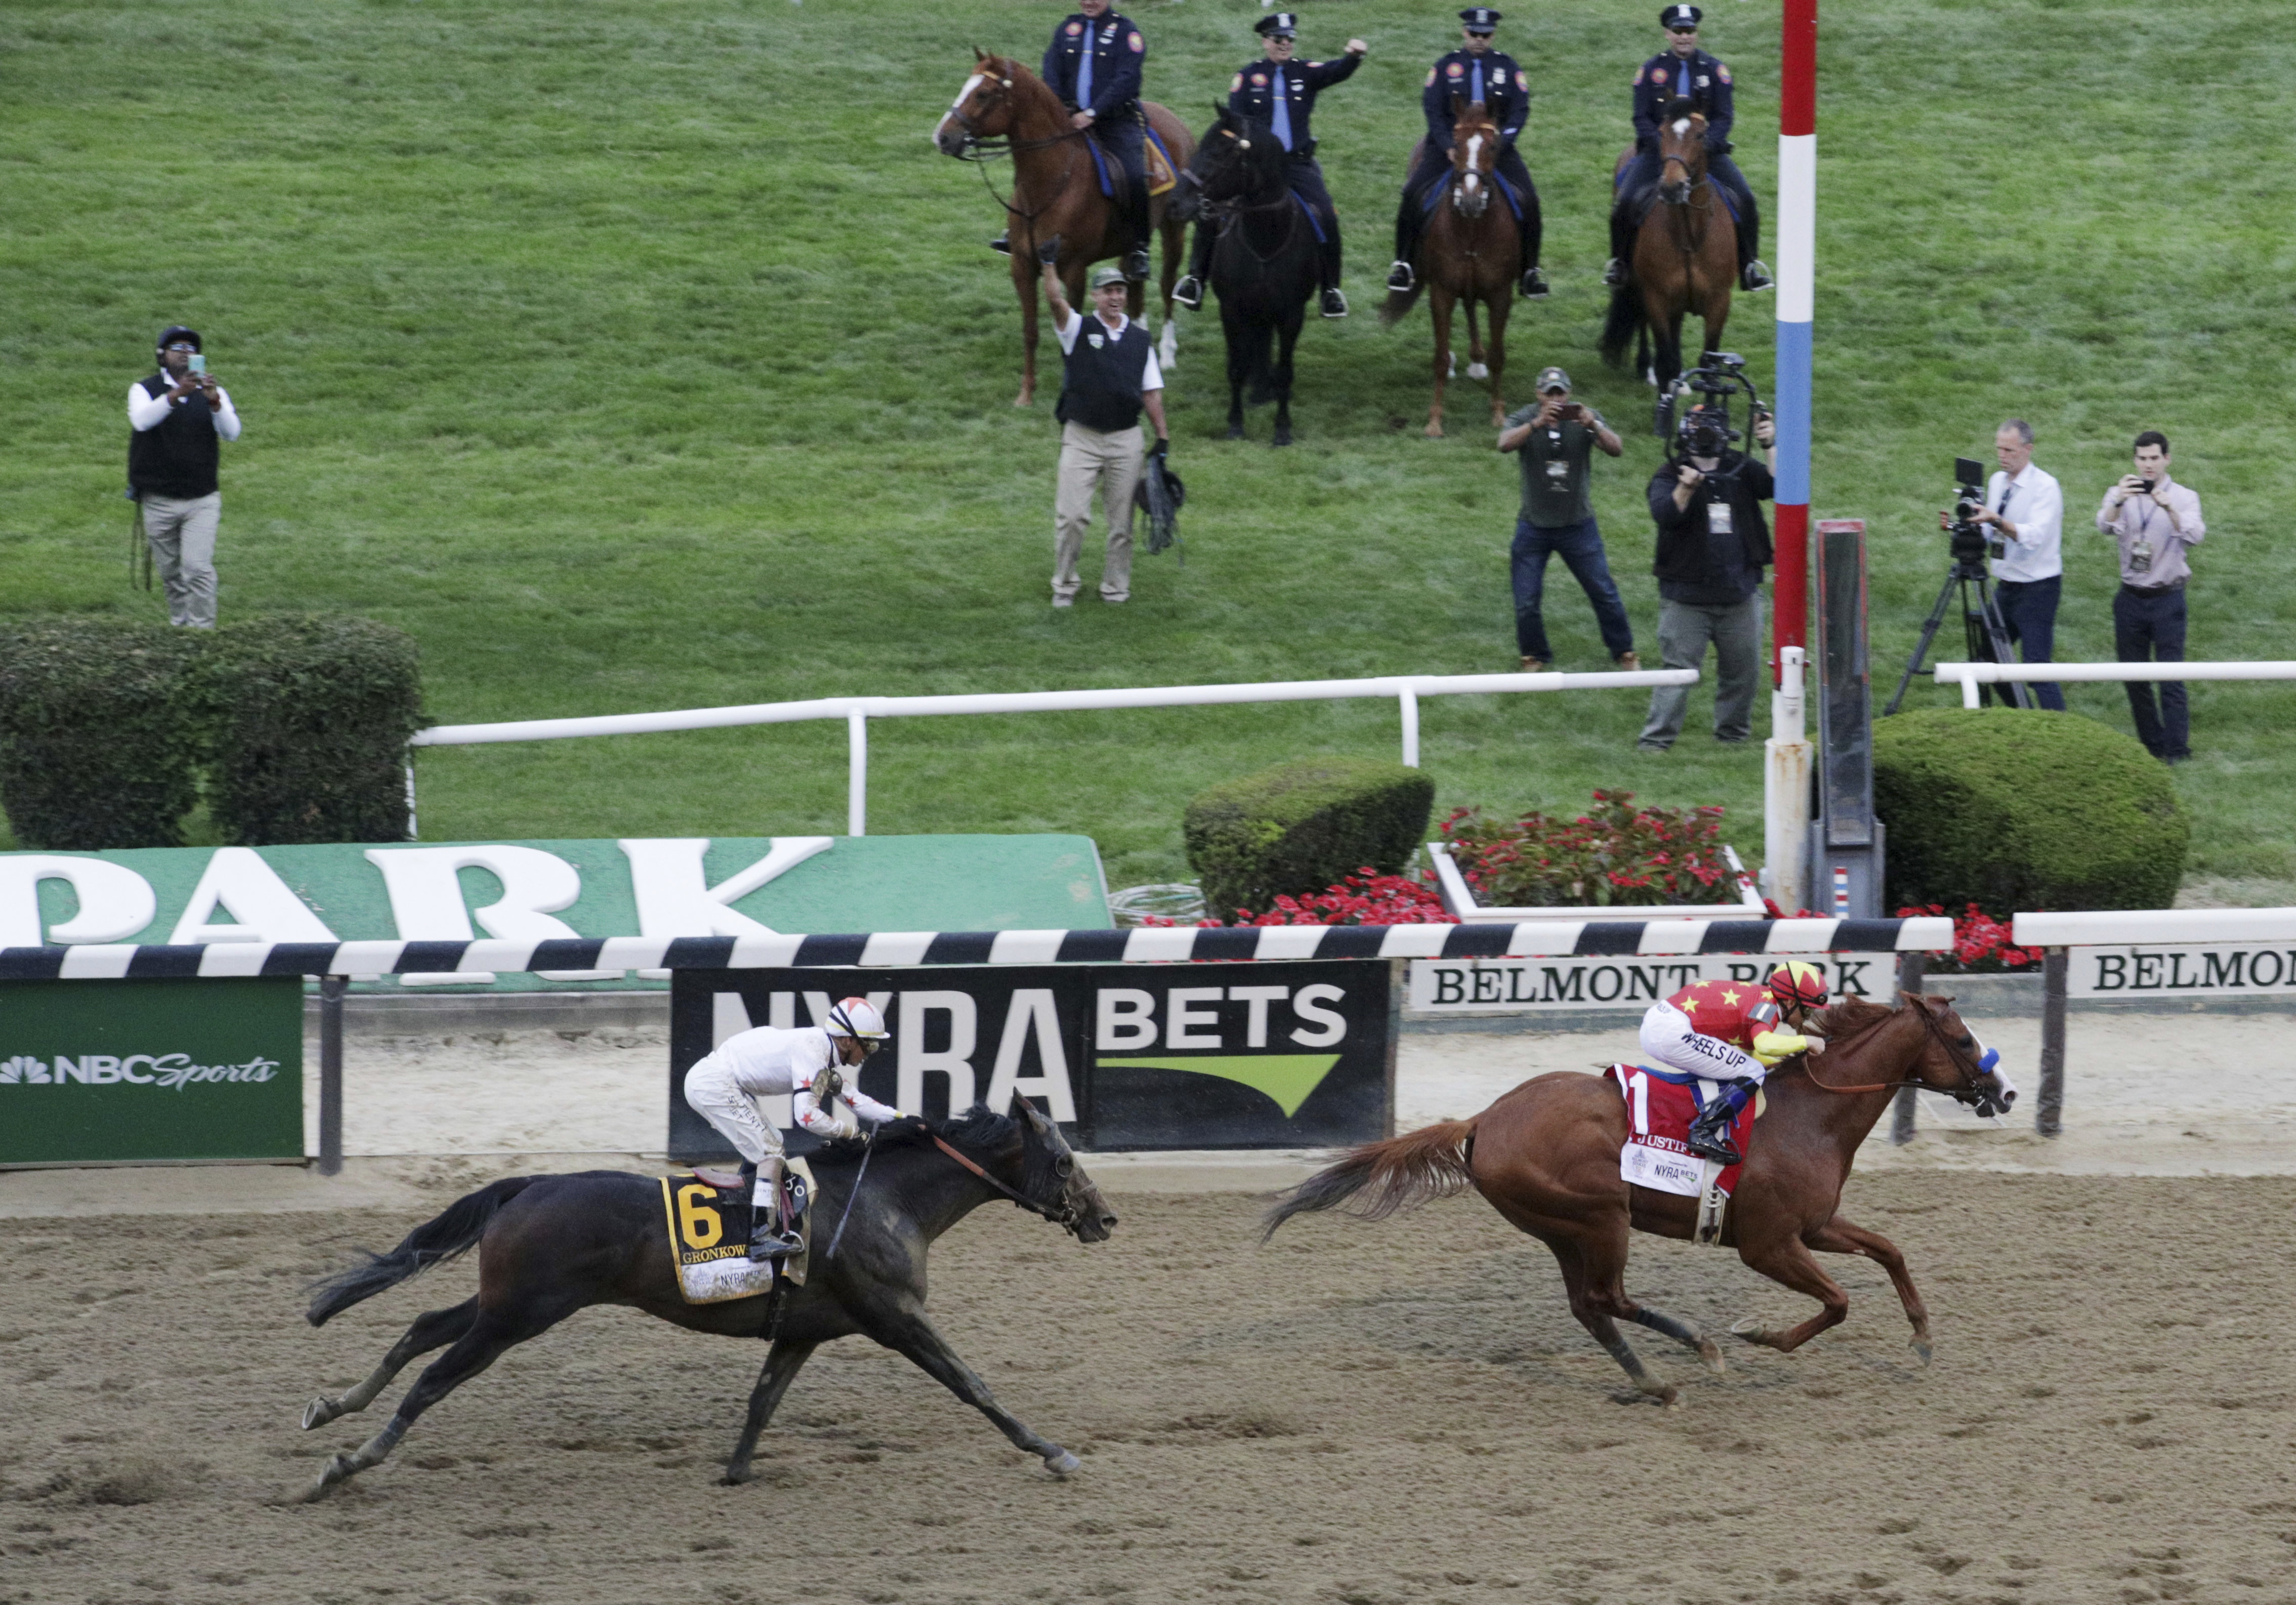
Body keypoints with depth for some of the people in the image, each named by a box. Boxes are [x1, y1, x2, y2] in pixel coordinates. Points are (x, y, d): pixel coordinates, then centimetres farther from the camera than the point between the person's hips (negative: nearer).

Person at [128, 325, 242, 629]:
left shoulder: (214, 393, 5)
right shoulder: (144, 390, 1)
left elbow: (232, 432, -12)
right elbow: (142, 421, -22)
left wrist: (214, 401, -32)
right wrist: (177, 394, -37)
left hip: (202, 500, 0)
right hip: (159, 500, 0)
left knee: (198, 568, -13)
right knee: (170, 572, 7)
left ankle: (202, 629, -11)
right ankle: (180, 624, 23)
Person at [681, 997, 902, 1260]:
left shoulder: (827, 1057, 14)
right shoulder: (813, 1052, -18)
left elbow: (853, 1098, 21)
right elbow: (808, 1116, -24)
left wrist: (899, 1118, 14)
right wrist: (849, 1131, -11)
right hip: (714, 1085, -11)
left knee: (771, 1143, 19)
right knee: (770, 1151, -12)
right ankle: (763, 1237, -19)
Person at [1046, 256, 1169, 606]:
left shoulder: (1140, 339, 10)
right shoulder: (1079, 330, 2)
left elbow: (1152, 391, 11)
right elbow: (1055, 300, -17)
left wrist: (1162, 437, 5)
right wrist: (1049, 264, -31)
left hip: (1125, 439, 2)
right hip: (1081, 437, -2)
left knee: (1122, 521, 5)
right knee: (1072, 516, -7)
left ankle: (1115, 587, 16)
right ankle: (1063, 587, 6)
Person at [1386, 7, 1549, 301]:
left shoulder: (1507, 67, 6)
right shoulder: (1447, 67, 4)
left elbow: (1520, 111, 0)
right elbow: (1432, 110, -2)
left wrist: (1499, 144, -16)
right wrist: (1449, 147, -16)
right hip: (1450, 145, 0)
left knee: (1527, 198, -17)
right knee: (1413, 193, -19)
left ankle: (1531, 269, -4)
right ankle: (1403, 263, -6)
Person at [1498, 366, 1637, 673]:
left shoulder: (1585, 418, -7)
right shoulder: (1524, 418, -9)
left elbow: (1616, 449, -20)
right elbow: (1505, 444, -29)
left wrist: (1593, 426, -39)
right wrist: (1537, 423, -46)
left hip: (1578, 525, 0)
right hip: (1534, 527, 0)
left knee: (1604, 593, 5)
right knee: (1526, 601, 2)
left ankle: (1624, 652, 23)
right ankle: (1534, 656, 24)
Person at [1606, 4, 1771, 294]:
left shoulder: (1714, 70, 3)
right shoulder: (1650, 71, 3)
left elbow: (1724, 117, -2)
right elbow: (1642, 118, 0)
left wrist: (1704, 145, -19)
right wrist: (1664, 146, -17)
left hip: (1706, 148, 0)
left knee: (1745, 199, -16)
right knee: (1625, 201, -20)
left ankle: (1749, 265, -1)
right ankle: (1619, 262, 1)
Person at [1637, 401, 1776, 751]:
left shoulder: (1741, 470, 7)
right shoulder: (1669, 476, -3)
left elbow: (1777, 484, -6)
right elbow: (1665, 513, -21)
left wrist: (1771, 447, -17)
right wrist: (1684, 490, -40)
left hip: (1740, 594, 4)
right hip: (1686, 597, -4)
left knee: (1743, 669, 11)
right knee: (1677, 669, -7)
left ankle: (1733, 733, 26)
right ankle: (1657, 738, -4)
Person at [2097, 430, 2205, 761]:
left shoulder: (2184, 498, -2)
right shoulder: (2123, 495, 3)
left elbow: (2193, 535, -21)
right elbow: (2106, 524, -18)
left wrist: (2168, 508, -38)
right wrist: (2118, 502, -40)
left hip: (2167, 599, -3)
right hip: (2131, 598, 3)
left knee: (2171, 677, -10)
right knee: (2134, 678, 7)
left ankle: (2177, 749, -9)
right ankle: (2151, 744, 19)